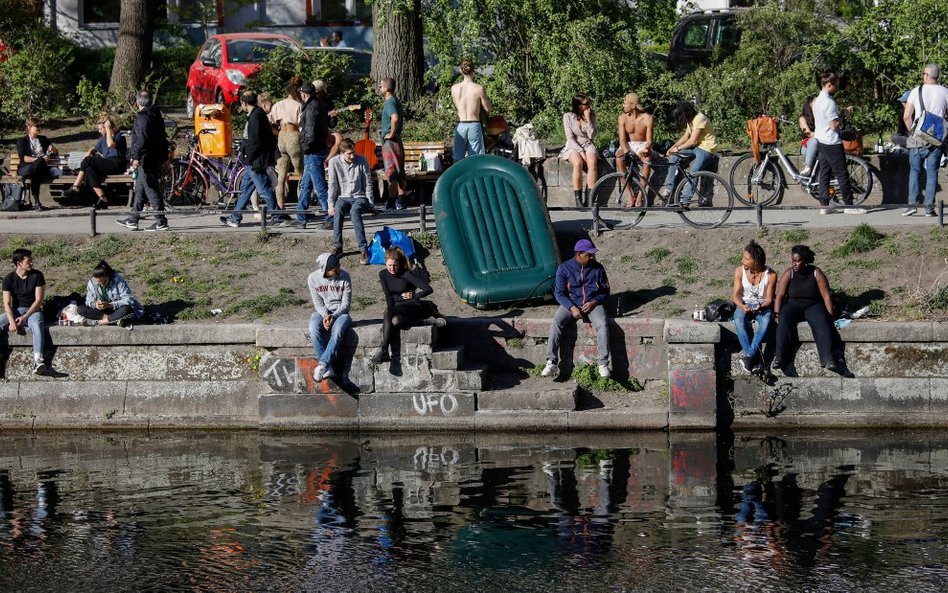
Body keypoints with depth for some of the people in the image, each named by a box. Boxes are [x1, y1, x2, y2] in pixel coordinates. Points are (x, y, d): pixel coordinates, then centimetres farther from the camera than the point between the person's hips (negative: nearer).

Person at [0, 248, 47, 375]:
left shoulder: (37, 275, -4)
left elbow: (38, 300, -7)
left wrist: (25, 317, -18)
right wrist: (12, 321, -23)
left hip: (33, 310, -2)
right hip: (15, 311, 2)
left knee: (37, 326, -36)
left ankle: (37, 361, -50)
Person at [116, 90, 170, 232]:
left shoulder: (143, 117, -14)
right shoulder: (157, 115, 15)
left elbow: (141, 140, -24)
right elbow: (163, 138, 20)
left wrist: (136, 157, -25)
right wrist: (164, 158, 25)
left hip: (146, 160, -10)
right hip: (156, 159, 10)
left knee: (151, 189, -7)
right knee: (140, 189, 16)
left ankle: (161, 222, -8)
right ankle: (133, 220, 23)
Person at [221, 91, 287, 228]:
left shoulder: (255, 117, -19)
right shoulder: (258, 113, 12)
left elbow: (255, 142, -23)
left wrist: (249, 158, -15)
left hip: (256, 161, -11)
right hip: (254, 161, 11)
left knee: (265, 189, -4)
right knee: (245, 187, 14)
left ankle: (278, 217, 3)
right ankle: (235, 218, 20)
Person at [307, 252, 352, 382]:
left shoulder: (344, 277, -10)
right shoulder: (313, 278, -6)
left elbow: (346, 303, -7)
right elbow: (317, 302, -2)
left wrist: (334, 316, -22)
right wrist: (325, 315, -21)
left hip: (340, 312, -1)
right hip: (322, 312, 1)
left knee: (337, 330, -36)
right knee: (314, 329, -33)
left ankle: (322, 364, -36)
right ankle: (328, 367, -33)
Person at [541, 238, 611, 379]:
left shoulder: (598, 268, 1)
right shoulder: (564, 268, -3)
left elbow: (605, 292, 9)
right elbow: (559, 293, -2)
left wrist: (594, 302, -12)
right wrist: (572, 307, -17)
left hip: (592, 304, 0)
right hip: (570, 304, 0)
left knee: (602, 324, -30)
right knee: (556, 323, -27)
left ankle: (603, 364, -27)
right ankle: (551, 362, -26)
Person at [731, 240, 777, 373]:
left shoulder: (770, 275, -10)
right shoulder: (740, 271, -3)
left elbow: (769, 299, -8)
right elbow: (735, 295, -3)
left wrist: (761, 307, -30)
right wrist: (743, 307, -24)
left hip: (763, 306, -1)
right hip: (744, 305, 2)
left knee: (766, 320, -37)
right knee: (739, 320, -34)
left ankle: (749, 356, -40)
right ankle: (755, 358, -41)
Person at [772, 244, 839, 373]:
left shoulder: (816, 273, -5)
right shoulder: (789, 273, -2)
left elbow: (826, 296, -6)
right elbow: (780, 295, -5)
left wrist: (830, 317, -14)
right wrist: (776, 314, -19)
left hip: (813, 306, -1)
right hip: (793, 305, 1)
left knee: (822, 321, -33)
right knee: (784, 320, -32)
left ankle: (828, 359, -45)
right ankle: (779, 357, -39)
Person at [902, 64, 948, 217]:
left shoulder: (917, 91, -2)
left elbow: (906, 116, -4)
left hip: (918, 140, -1)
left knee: (914, 171, 10)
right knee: (932, 173, 5)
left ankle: (913, 203, 0)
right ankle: (929, 207, 1)